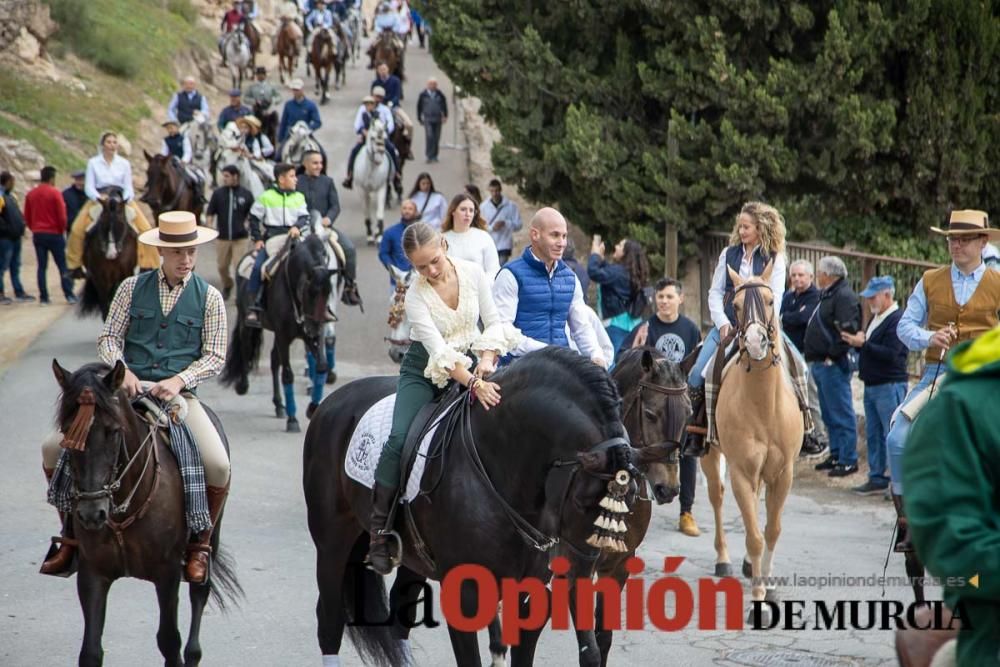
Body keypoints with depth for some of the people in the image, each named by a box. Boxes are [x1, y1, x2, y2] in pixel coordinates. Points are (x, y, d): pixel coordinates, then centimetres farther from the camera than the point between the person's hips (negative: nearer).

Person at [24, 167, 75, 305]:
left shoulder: (31, 194, 4)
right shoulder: (55, 193, -11)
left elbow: (27, 216, 9)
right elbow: (62, 216, -12)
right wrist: (62, 230, 3)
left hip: (37, 235, 4)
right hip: (54, 234, -4)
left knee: (42, 266, 7)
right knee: (62, 266, 1)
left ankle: (43, 297, 3)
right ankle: (69, 295, -3)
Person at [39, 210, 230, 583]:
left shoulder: (209, 298, 5)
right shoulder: (133, 287, 7)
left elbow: (214, 357, 1)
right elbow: (109, 337, 6)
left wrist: (180, 380, -15)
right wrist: (121, 370, -14)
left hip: (178, 394, -2)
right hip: (128, 390, 2)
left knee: (218, 466, -26)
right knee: (55, 448, -11)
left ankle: (200, 546, -2)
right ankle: (72, 535, 7)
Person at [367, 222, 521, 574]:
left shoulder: (473, 273, -8)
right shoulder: (416, 295, -17)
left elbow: (493, 323, -1)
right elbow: (438, 349, -25)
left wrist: (487, 360, -19)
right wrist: (473, 383, -37)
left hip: (472, 363, 3)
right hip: (425, 370, -3)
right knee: (399, 439, -22)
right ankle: (379, 529, -16)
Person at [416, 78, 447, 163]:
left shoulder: (440, 94, 3)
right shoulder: (423, 94, -1)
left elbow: (444, 105, 12)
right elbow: (419, 107, 7)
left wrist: (445, 116, 5)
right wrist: (419, 118, 9)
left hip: (437, 119, 2)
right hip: (427, 119, -2)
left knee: (436, 138, 5)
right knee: (429, 136, -16)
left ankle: (434, 155, 16)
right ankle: (429, 156, -14)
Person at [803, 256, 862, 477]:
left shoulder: (844, 296, -15)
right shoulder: (827, 295, 17)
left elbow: (848, 330, -26)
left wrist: (832, 355, -22)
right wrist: (814, 356, 15)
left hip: (833, 365, -11)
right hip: (820, 363, 11)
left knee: (841, 413, -7)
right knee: (830, 414, 17)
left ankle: (848, 459, -5)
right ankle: (836, 454, 25)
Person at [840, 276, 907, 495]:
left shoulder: (898, 319, -14)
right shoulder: (875, 318, 16)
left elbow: (890, 353, -22)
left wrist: (863, 344, -19)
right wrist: (856, 342, 1)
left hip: (890, 385, -10)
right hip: (872, 385, 10)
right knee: (873, 434, 12)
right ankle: (877, 478, 18)